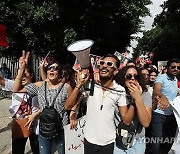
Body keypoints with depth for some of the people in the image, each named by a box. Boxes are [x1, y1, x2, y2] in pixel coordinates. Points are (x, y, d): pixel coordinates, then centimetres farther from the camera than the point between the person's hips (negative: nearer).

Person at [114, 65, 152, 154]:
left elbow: (146, 123, -23)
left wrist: (138, 98, -31)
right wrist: (133, 100, -29)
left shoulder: (145, 94, -12)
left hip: (138, 143, 1)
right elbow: (126, 121, -19)